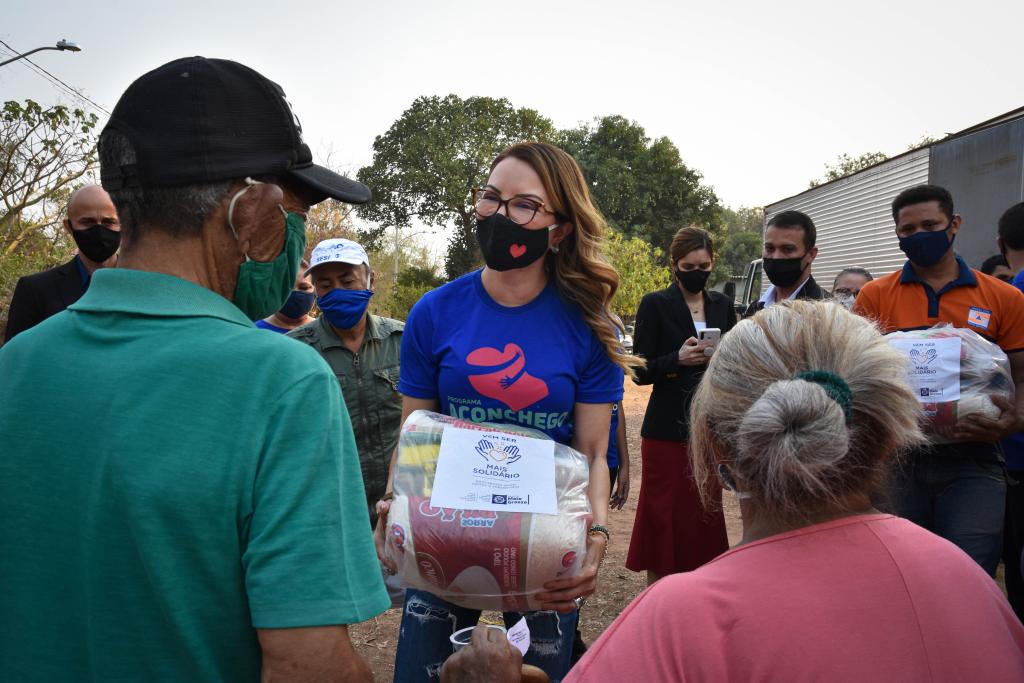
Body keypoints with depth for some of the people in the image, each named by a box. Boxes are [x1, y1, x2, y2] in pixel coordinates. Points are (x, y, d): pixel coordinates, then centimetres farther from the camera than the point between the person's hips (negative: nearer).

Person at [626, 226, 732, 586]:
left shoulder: (722, 305, 10)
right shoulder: (655, 304, -2)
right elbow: (641, 371, -4)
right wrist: (678, 359, -21)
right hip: (668, 430, -4)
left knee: (704, 516, 6)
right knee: (663, 519, 1)